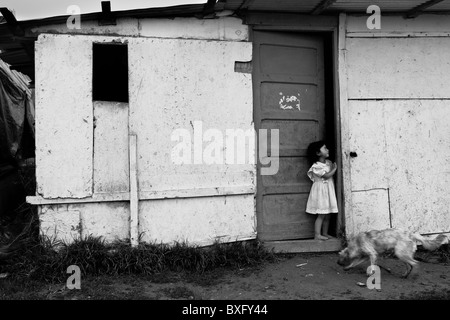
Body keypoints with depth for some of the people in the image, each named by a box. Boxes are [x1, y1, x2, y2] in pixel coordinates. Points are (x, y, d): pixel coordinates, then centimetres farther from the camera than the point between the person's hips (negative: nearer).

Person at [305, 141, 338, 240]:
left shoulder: (329, 162, 11)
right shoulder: (316, 166, -14)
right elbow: (326, 175, -18)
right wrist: (335, 169, -10)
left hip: (328, 191, 8)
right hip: (321, 190, -8)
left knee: (327, 214, 10)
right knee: (321, 215, -6)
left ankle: (325, 233, 19)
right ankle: (317, 235, -1)